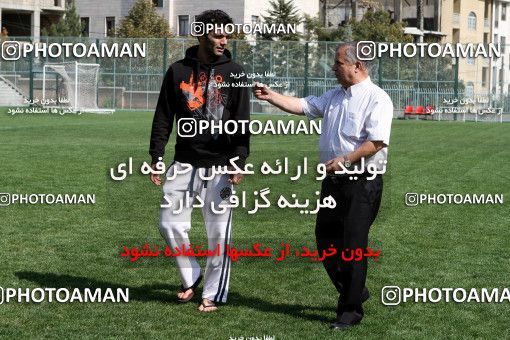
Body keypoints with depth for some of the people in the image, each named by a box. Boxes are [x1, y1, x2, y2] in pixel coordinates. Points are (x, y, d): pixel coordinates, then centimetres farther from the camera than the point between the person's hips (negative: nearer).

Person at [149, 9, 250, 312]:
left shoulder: (234, 72, 1)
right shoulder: (178, 71, 5)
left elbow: (242, 122, -2)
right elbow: (163, 117, 8)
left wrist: (239, 162, -10)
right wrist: (156, 157, 1)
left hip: (219, 165, -2)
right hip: (184, 163, 2)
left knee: (219, 232, 0)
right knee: (171, 224, 2)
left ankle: (213, 293, 12)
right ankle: (191, 277, 23)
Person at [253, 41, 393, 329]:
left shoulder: (377, 98, -11)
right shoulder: (335, 97, 15)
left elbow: (376, 142, -20)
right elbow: (302, 106, 13)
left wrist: (345, 160, -21)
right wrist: (270, 95, 4)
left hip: (363, 183, -8)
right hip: (334, 179, 9)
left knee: (353, 246, -4)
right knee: (326, 241, 13)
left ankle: (351, 310, 7)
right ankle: (355, 291, 31)